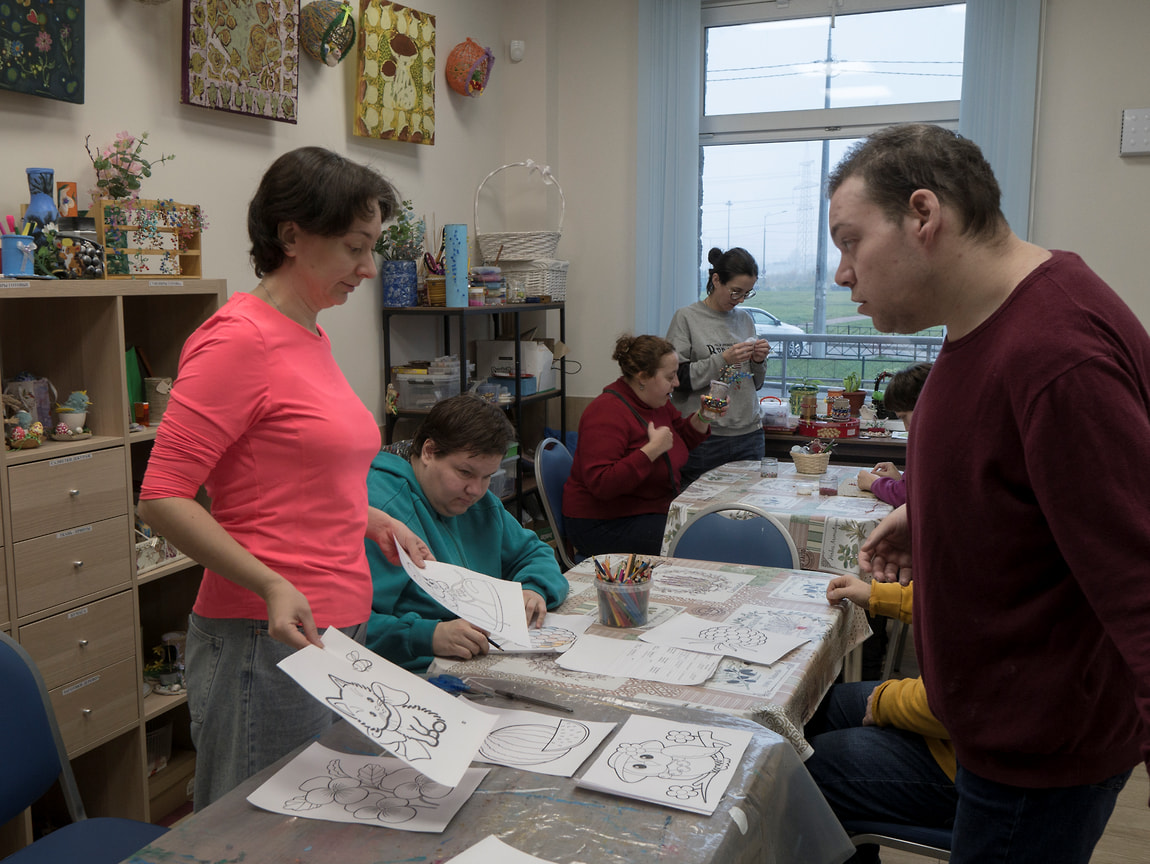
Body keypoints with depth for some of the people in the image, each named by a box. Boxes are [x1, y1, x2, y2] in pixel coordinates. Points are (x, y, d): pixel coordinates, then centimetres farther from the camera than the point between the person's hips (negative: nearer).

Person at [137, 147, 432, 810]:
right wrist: (271, 585, -27)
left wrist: (373, 520, 13)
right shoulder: (241, 338, -15)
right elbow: (163, 496, -18)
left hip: (337, 630, 9)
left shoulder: (313, 338, 12)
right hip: (270, 639, -9)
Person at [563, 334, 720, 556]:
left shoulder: (659, 402, 7)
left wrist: (703, 417, 5)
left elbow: (682, 442, 25)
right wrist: (652, 450, -31)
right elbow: (601, 484, -31)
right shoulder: (607, 413, -22)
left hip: (658, 508, 9)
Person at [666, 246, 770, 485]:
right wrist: (723, 360, -15)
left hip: (749, 433, 5)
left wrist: (759, 361, -1)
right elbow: (678, 378, -10)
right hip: (703, 438, -5)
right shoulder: (686, 318, -3)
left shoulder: (744, 319, 13)